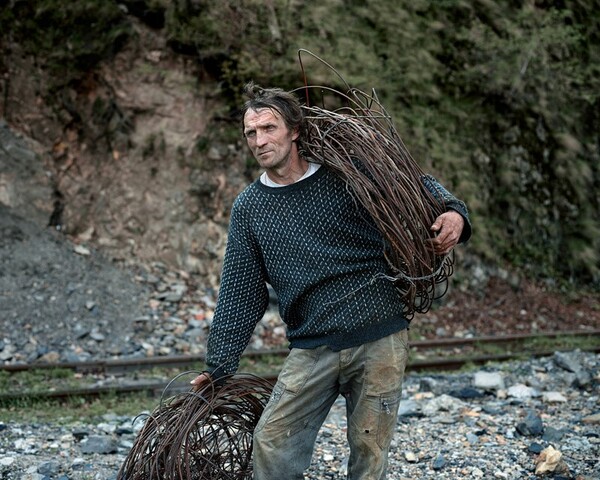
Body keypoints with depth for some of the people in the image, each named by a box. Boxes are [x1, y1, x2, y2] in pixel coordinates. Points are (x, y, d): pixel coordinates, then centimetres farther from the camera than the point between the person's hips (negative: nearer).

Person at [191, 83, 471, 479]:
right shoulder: (248, 208, 8)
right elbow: (241, 294, 10)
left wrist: (453, 212, -13)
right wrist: (220, 365, 9)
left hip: (378, 339, -2)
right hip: (311, 350, 2)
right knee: (271, 446, -5)